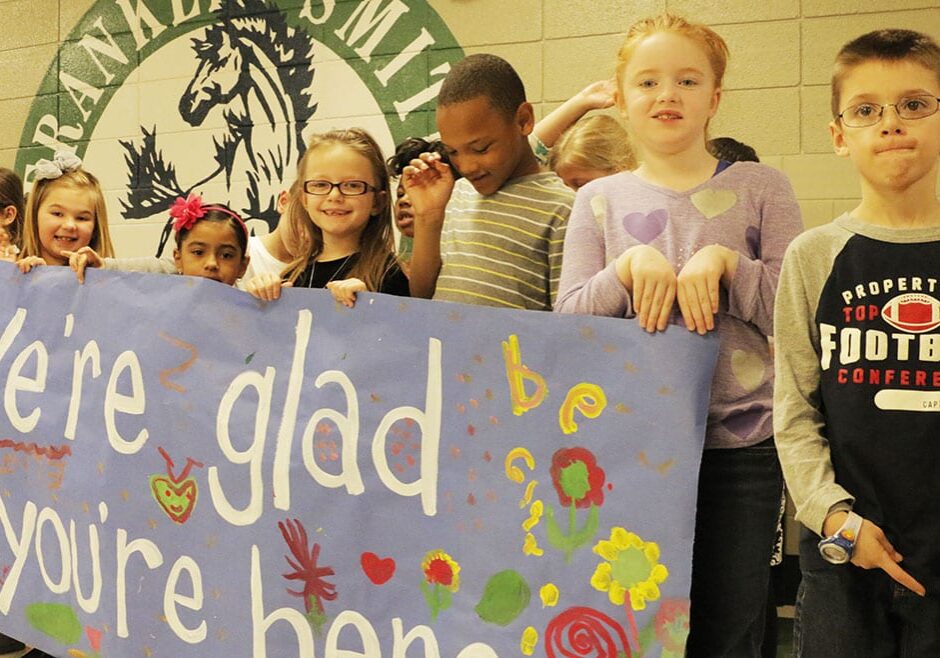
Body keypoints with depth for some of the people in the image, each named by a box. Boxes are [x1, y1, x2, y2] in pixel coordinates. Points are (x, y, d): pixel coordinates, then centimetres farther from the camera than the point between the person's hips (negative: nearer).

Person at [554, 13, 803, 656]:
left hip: (740, 446, -1)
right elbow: (567, 319, 1)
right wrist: (630, 266, -14)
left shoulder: (760, 188, 3)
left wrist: (725, 261, -15)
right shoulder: (599, 200, 8)